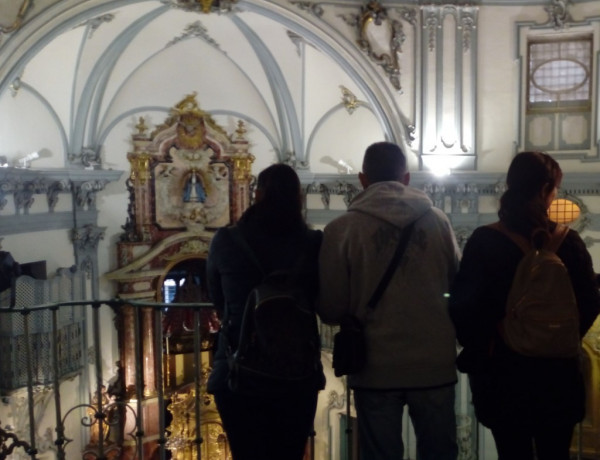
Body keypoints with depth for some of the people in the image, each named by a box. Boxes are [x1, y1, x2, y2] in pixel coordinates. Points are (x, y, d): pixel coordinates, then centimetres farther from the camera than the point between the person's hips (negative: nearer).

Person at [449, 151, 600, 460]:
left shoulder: (483, 241, -10)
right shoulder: (566, 240, -7)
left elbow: (462, 305, -9)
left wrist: (478, 352, 7)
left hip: (502, 371, -1)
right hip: (556, 371, 1)